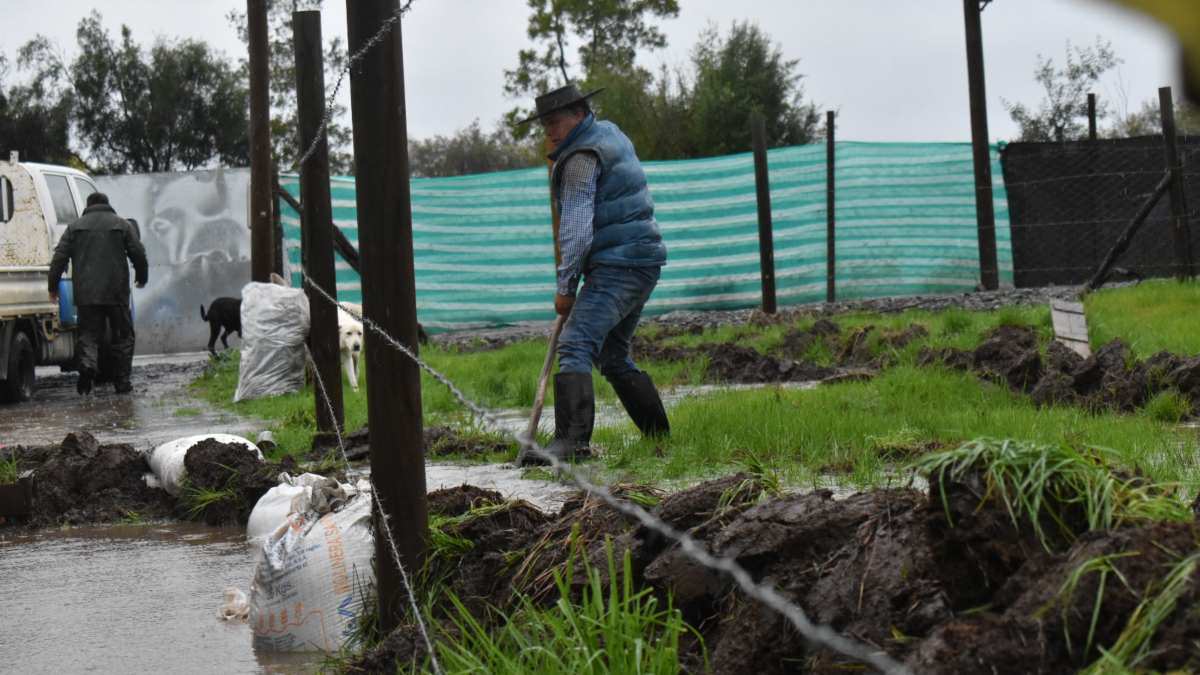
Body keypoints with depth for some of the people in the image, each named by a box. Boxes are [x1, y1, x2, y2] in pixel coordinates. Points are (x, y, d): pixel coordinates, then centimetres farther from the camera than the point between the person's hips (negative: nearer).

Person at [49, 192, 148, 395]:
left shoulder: (75, 227, 9)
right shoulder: (122, 225, 7)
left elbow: (59, 257, 4)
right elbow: (138, 254, 4)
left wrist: (53, 286, 9)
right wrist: (141, 278, 20)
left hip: (86, 294, 1)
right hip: (116, 292, -1)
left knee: (88, 334, 5)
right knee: (123, 336, 9)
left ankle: (87, 364, -23)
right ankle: (122, 381, 6)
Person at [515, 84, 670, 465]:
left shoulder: (581, 158, -11)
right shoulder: (609, 134, 20)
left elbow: (577, 227, -16)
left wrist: (565, 285, -13)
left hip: (616, 266, -10)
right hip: (643, 264, 10)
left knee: (575, 345, -20)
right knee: (613, 355, 19)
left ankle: (572, 439, -34)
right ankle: (660, 437, 21)